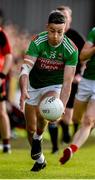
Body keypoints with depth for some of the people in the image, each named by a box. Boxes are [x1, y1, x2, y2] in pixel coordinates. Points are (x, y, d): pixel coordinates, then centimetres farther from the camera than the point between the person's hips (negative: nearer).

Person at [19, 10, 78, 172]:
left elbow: (67, 81, -26)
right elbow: (26, 67, -34)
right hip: (34, 85, 2)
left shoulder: (71, 49, -25)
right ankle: (40, 159, 32)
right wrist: (23, 90, -52)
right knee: (30, 128, 7)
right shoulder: (37, 42, -25)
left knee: (42, 112, -32)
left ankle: (38, 138, 0)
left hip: (54, 86, -2)